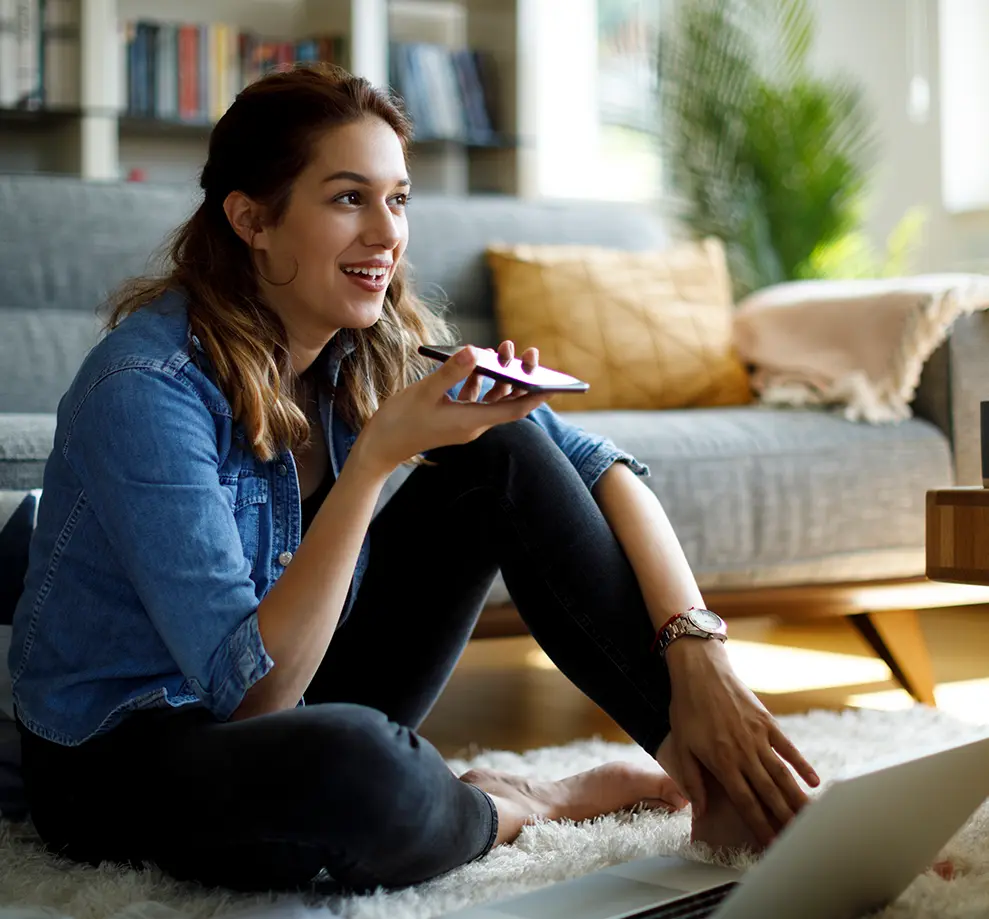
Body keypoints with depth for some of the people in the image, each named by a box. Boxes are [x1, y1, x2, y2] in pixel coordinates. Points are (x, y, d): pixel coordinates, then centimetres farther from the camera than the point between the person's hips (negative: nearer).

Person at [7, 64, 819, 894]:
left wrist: (700, 659, -23)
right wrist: (377, 457, -36)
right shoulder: (146, 388, -26)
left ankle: (714, 774, -11)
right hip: (121, 759, -6)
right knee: (350, 759, -41)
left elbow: (602, 467, -9)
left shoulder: (386, 345, -6)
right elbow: (253, 689, -30)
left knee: (504, 453, -10)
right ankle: (511, 808, -7)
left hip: (288, 683, 7)